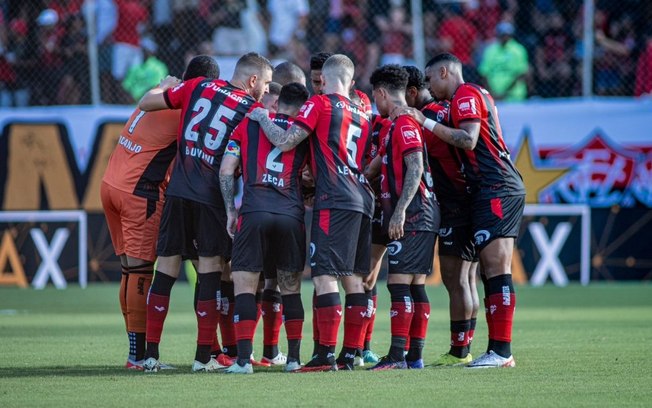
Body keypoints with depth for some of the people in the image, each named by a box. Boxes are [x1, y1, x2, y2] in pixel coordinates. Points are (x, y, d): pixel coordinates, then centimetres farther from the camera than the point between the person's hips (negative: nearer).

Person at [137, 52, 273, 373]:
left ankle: (151, 355, 6)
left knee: (167, 268, 6)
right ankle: (203, 357, 1)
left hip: (178, 190, 3)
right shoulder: (252, 110, 0)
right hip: (212, 196, -3)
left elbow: (145, 103, 13)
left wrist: (162, 87, 31)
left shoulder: (198, 87, 7)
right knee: (210, 269, 3)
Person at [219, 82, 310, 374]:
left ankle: (244, 359, -9)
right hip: (292, 215, 1)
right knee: (291, 288, 14)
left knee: (244, 285, 1)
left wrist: (231, 210, 11)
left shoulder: (248, 125, 12)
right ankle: (294, 357, 13)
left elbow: (226, 170, 6)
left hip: (254, 211, -1)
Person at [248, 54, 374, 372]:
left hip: (334, 200, -8)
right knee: (353, 278, 10)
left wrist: (262, 117, 8)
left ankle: (326, 354, -13)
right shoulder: (362, 115, 20)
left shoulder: (319, 104, -2)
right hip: (362, 201, 8)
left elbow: (285, 142, -9)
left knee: (325, 276, -9)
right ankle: (350, 354, 9)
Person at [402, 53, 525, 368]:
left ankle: (501, 350, -16)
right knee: (493, 273, 6)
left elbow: (468, 140, -18)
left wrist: (426, 123, -13)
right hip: (503, 190, 10)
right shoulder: (477, 94, 24)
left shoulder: (466, 95, -5)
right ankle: (499, 350, 4)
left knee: (496, 270, -13)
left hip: (495, 189, -10)